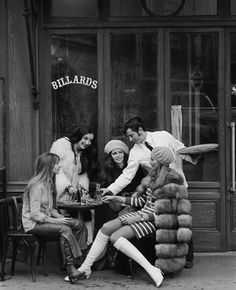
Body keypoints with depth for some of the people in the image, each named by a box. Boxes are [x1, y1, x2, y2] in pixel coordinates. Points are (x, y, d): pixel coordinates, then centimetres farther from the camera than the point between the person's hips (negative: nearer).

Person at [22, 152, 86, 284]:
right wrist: (55, 221, -24)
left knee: (79, 224, -6)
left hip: (45, 220, 9)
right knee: (65, 229, -32)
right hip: (33, 224, -9)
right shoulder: (37, 186, -17)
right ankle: (71, 268, -31)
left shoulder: (49, 183, 14)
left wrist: (60, 217, -1)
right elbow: (35, 214, -21)